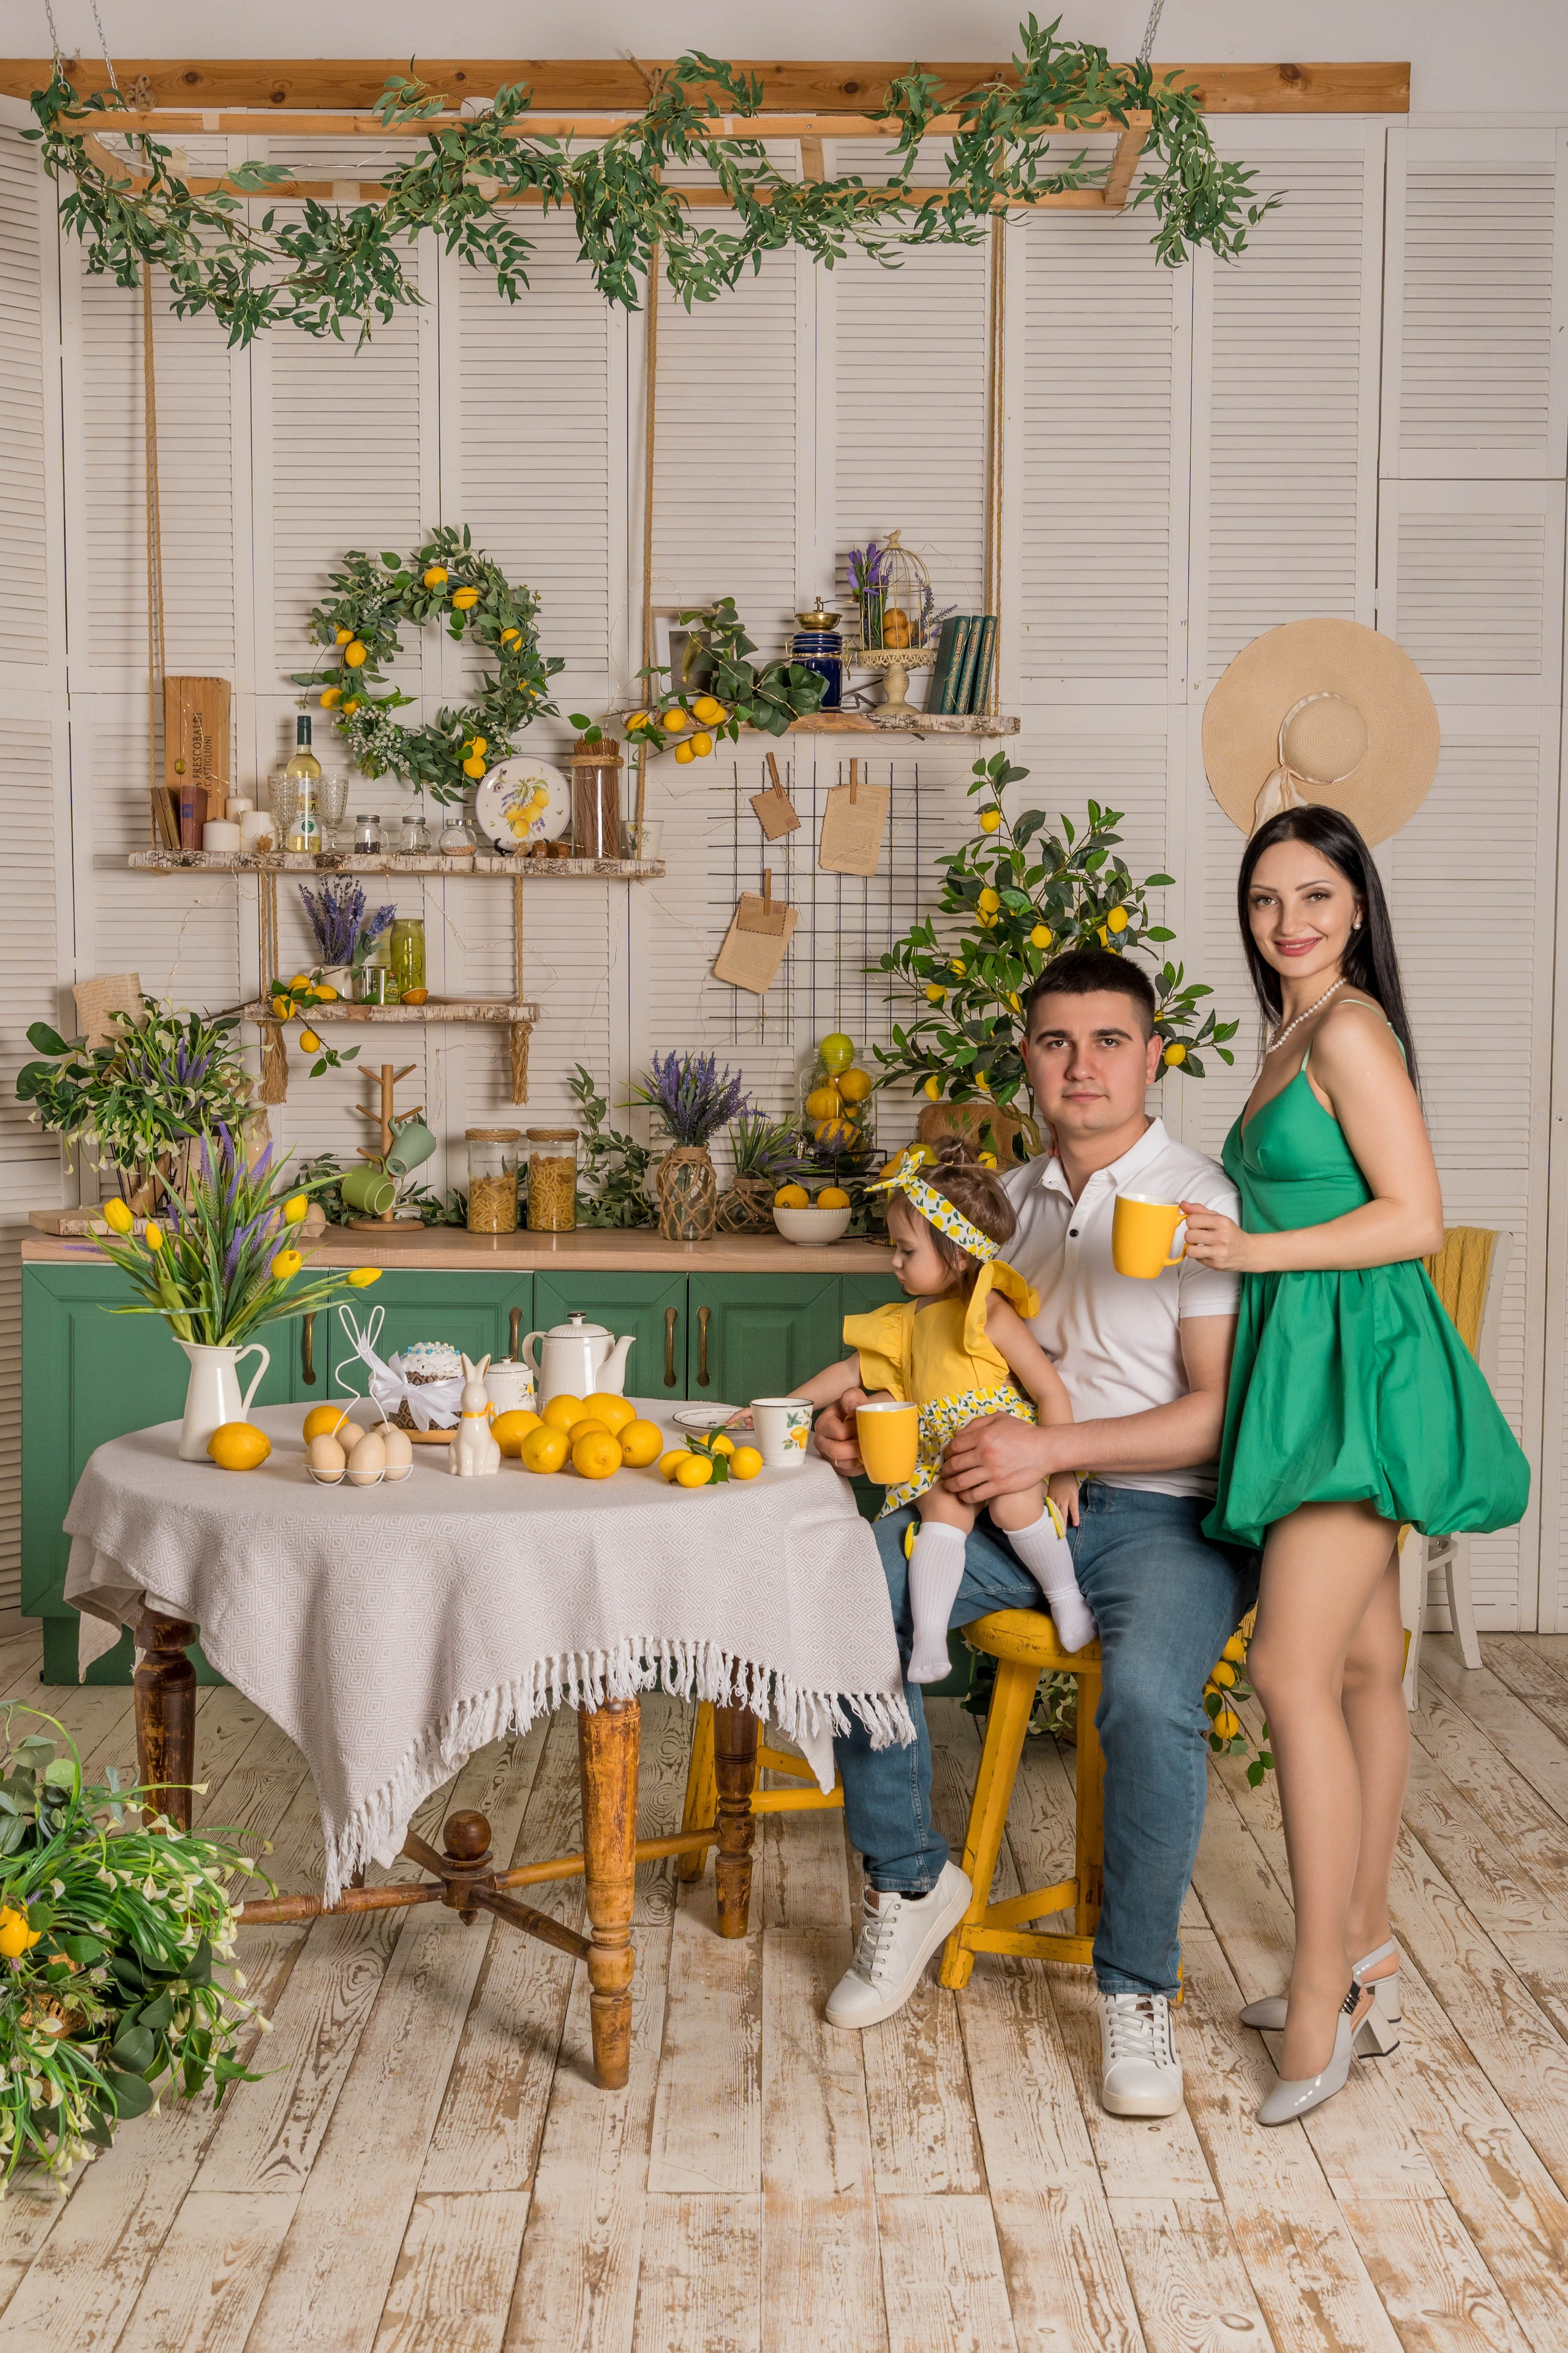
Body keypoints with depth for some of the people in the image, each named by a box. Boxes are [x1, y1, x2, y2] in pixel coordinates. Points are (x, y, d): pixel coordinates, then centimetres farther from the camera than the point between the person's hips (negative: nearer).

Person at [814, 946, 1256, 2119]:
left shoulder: (1203, 1204, -8)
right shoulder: (1014, 1198, 13)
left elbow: (1225, 1410, -14)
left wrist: (1050, 1447, -21)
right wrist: (869, 1408, 2)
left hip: (1168, 1513, -6)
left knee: (1149, 1693, -34)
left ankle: (1138, 1988, -11)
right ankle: (910, 1882, 3)